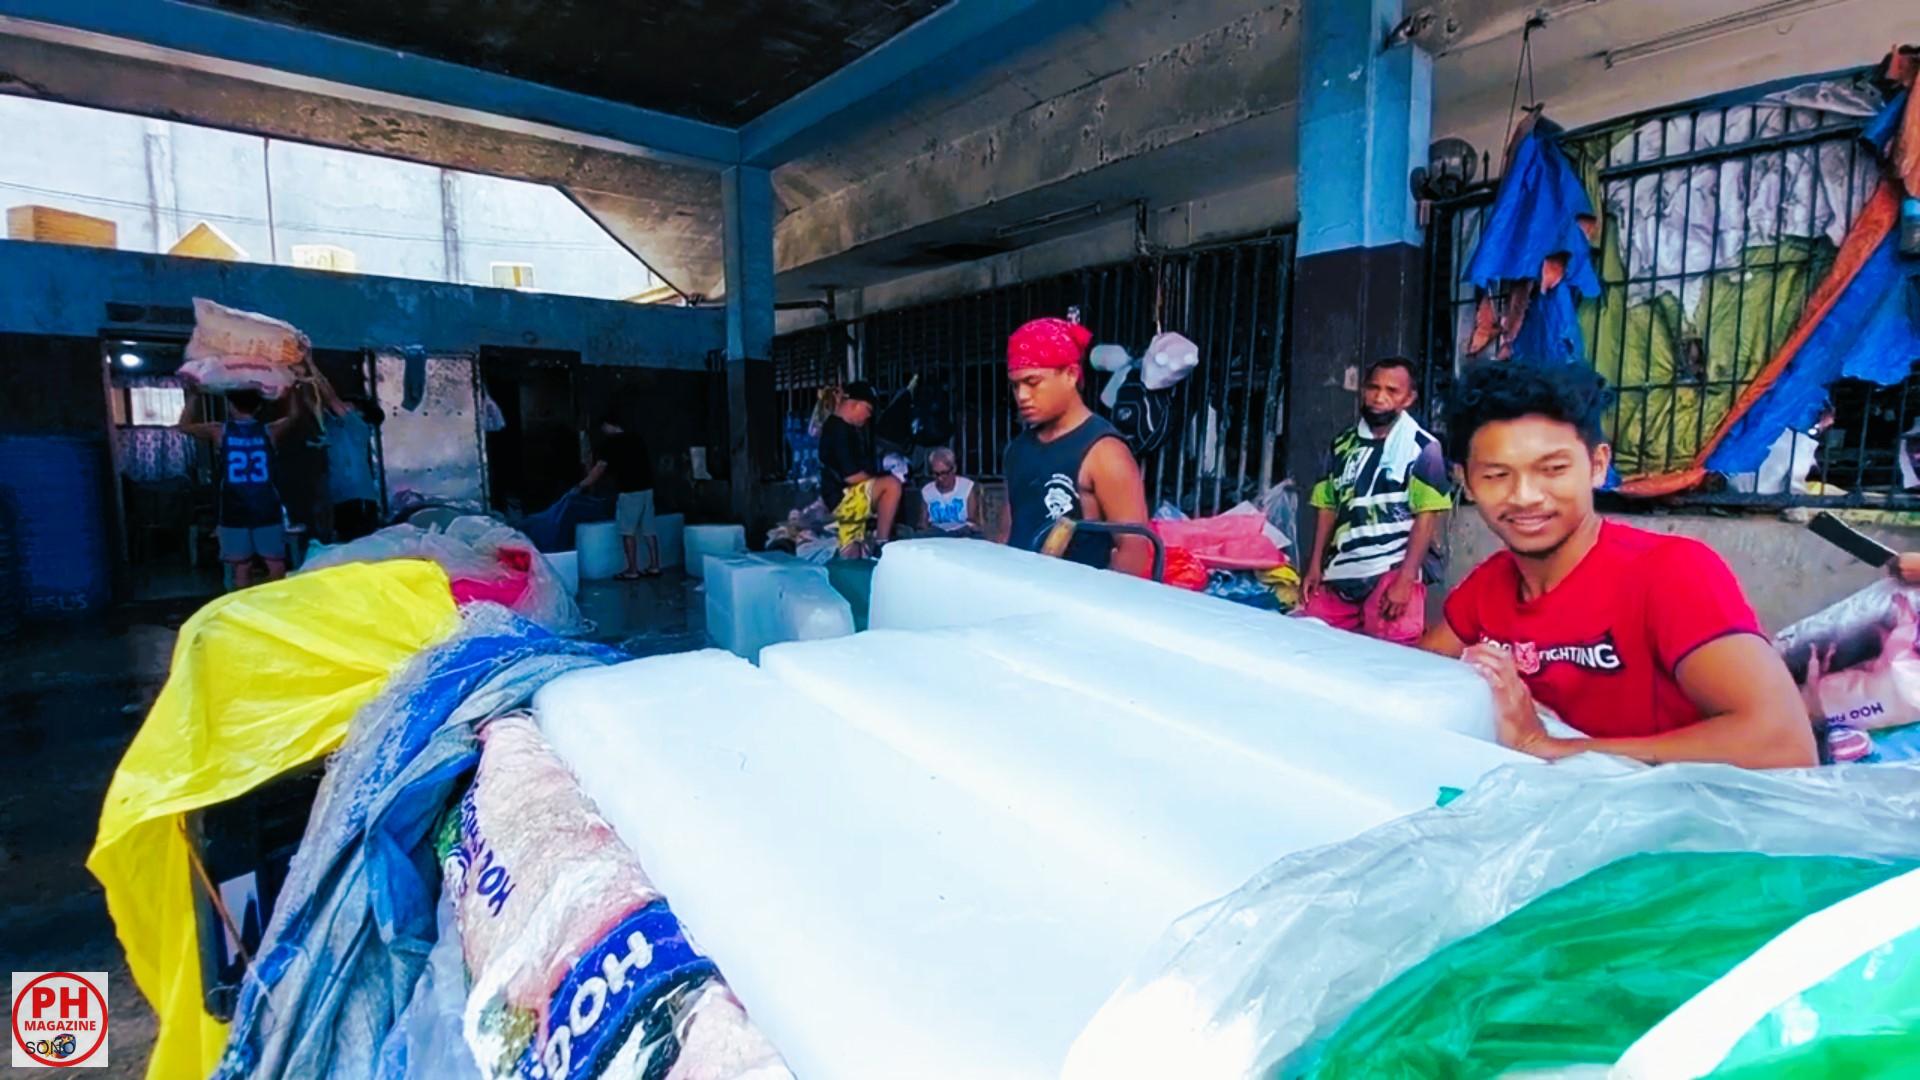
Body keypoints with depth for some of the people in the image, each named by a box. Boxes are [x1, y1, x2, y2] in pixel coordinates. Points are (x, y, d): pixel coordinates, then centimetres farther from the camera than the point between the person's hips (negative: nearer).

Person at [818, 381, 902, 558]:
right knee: (892, 485, -26)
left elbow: (860, 467, 21)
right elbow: (851, 476, -22)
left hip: (847, 500, 11)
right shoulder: (838, 429, -16)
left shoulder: (849, 429, 17)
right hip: (842, 497, -11)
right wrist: (878, 477, -6)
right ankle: (881, 543, -20)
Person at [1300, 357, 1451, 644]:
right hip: (1340, 571, 5)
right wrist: (1315, 565, 9)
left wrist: (1405, 579, -13)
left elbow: (1428, 514, -8)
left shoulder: (1422, 447, -3)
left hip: (1393, 570, -4)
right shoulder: (1342, 444, 10)